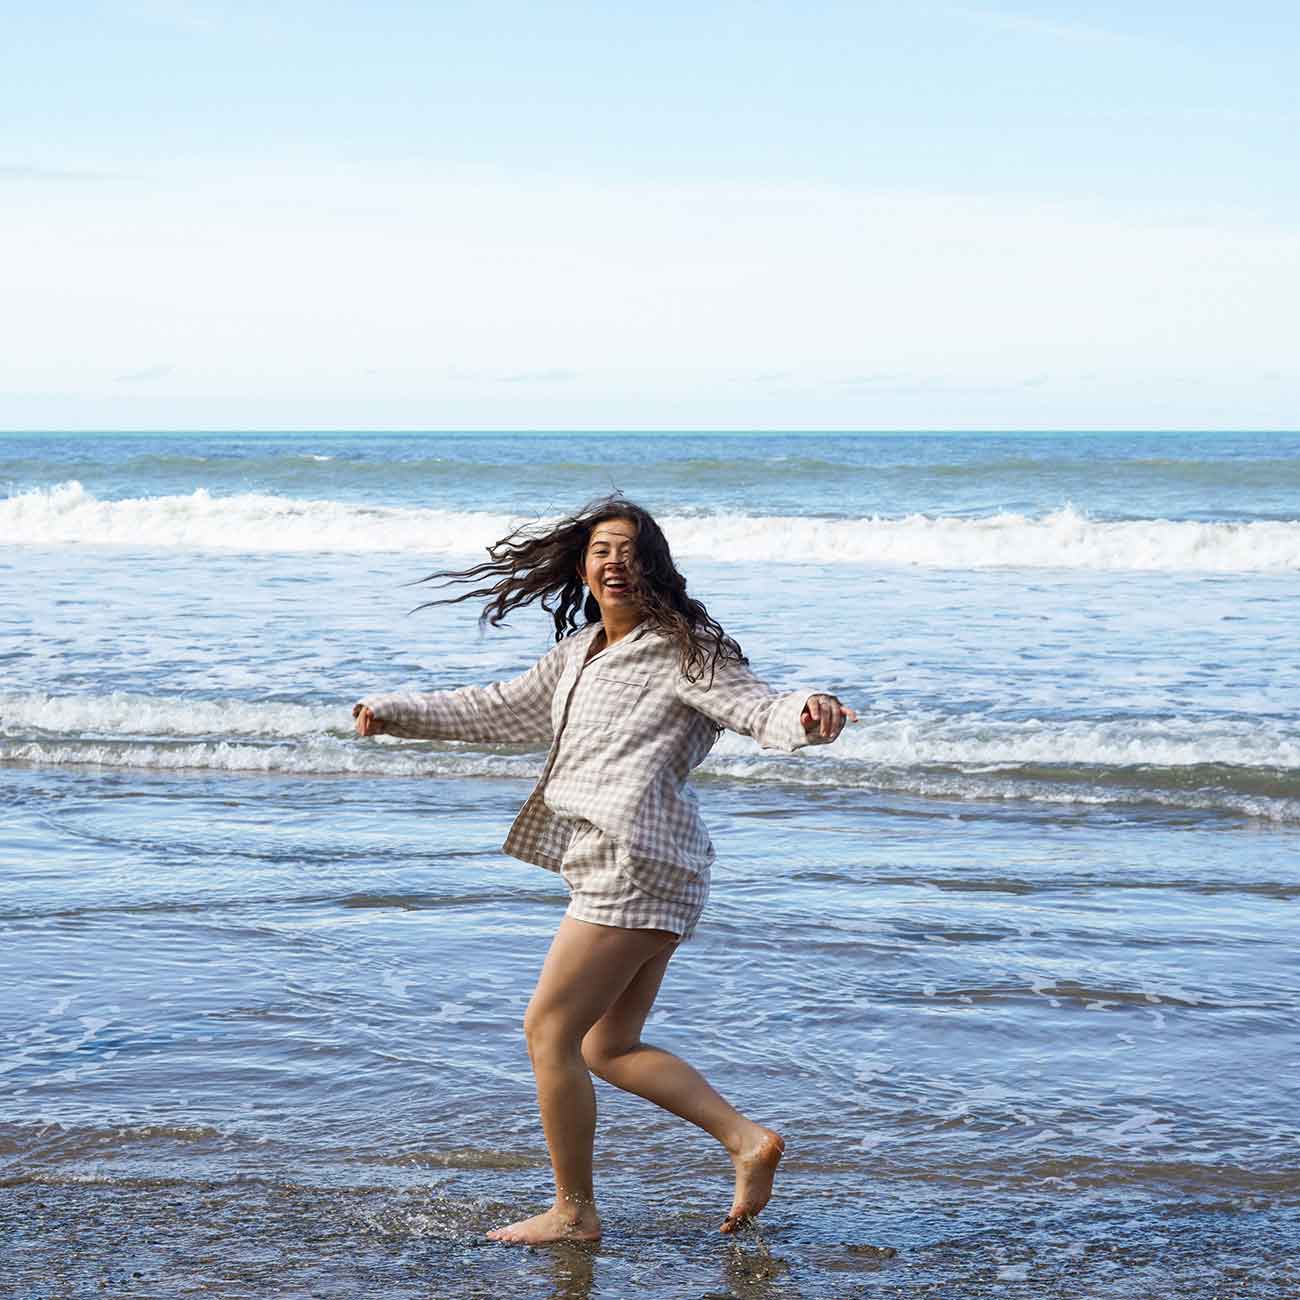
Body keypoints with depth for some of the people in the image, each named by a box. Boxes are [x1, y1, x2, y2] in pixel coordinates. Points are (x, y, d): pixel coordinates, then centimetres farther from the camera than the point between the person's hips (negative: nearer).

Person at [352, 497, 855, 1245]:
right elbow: (509, 711, 30)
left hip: (636, 866, -10)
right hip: (635, 872, 10)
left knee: (550, 1031, -4)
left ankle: (574, 1212, 6)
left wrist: (810, 715, -40)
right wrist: (399, 713, 33)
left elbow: (758, 707, -17)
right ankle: (747, 1140, 7)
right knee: (609, 1050, 11)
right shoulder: (580, 652, 18)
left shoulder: (679, 649, -8)